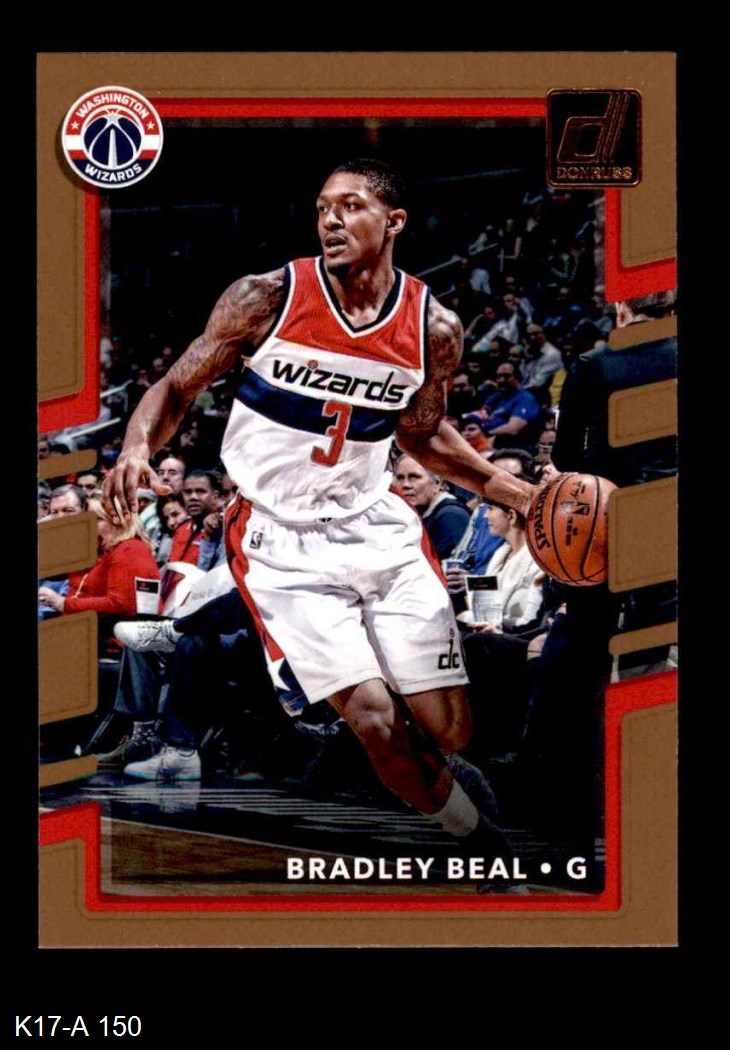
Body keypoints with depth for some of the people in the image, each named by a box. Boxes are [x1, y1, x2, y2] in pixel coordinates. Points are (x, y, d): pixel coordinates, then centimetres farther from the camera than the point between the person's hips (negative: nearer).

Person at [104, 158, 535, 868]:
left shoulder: (434, 329, -5)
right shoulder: (267, 298, -13)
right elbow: (177, 388, -4)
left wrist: (520, 495, 6)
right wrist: (136, 448, -25)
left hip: (375, 524, 3)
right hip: (281, 540, -3)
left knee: (449, 728, -1)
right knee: (375, 721, -16)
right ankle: (470, 834, 10)